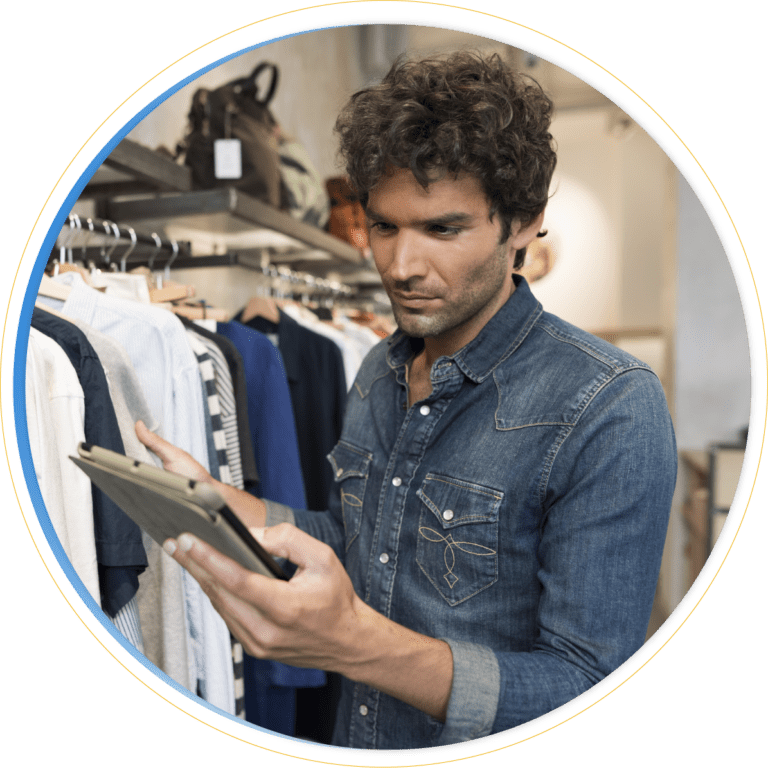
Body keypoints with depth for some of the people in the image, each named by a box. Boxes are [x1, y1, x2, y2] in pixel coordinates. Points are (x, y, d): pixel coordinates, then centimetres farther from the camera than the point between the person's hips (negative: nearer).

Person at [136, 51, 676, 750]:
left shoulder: (612, 411, -27)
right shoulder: (380, 370, -4)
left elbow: (588, 691, -27)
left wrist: (354, 642, -39)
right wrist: (213, 499, -5)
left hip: (483, 754, -5)